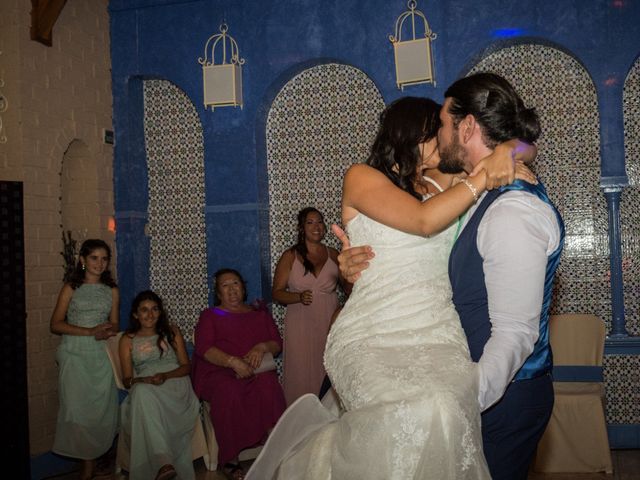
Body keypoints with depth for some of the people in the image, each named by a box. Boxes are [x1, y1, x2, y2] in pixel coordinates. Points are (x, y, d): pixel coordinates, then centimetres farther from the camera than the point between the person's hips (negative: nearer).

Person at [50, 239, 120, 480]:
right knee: (77, 408, -7)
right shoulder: (71, 288, 3)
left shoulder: (112, 291, 12)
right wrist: (90, 331, -13)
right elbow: (55, 324, -3)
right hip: (75, 354, -2)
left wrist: (107, 331, -9)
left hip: (100, 355, 2)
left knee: (102, 408, -3)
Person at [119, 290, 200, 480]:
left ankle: (162, 464, -45)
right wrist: (143, 380, -13)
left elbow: (186, 366, 11)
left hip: (175, 382, 0)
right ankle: (164, 463, -52)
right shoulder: (128, 340, 18)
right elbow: (127, 379, 11)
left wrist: (165, 375, -11)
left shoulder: (171, 332, 20)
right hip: (143, 389, 0)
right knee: (142, 391, -39)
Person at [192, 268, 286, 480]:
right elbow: (203, 349, -1)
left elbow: (277, 343, 16)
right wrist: (234, 362, -17)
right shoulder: (210, 316, 16)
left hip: (255, 370, 2)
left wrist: (262, 347, -9)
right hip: (218, 371, -2)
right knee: (229, 392, -37)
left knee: (268, 385, -34)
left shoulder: (260, 314, 25)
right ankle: (230, 458, -29)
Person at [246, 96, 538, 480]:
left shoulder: (438, 186, 24)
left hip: (440, 336, 4)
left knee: (444, 420, -31)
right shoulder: (362, 178, 7)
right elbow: (424, 221, -8)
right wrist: (485, 175, -2)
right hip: (371, 340, -4)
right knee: (423, 420, -35)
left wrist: (509, 160, 17)